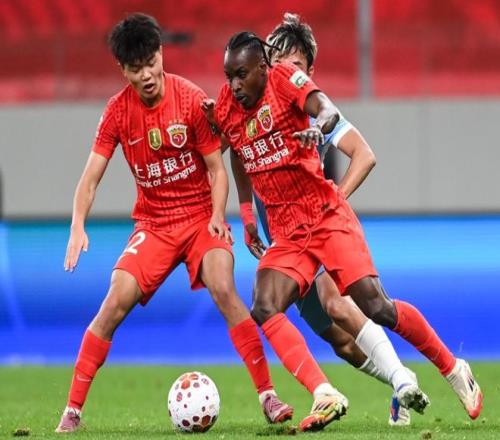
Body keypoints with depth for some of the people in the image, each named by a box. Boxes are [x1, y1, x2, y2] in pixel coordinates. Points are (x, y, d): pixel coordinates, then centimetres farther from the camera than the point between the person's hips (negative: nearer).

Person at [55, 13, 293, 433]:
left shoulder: (192, 99, -12)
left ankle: (268, 395, -19)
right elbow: (91, 176, -5)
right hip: (153, 222, 2)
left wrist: (218, 216, -19)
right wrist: (78, 227, -20)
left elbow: (216, 167, -5)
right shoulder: (118, 111, -6)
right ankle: (73, 409, -8)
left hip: (201, 217, -2)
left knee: (224, 291, -25)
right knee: (116, 302, -14)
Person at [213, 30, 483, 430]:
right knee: (264, 309, -20)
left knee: (376, 306, -13)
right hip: (286, 233, 5)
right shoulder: (225, 107, 5)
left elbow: (327, 109, -27)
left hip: (328, 217, -5)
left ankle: (453, 369, 7)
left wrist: (319, 127, -51)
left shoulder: (284, 79, -9)